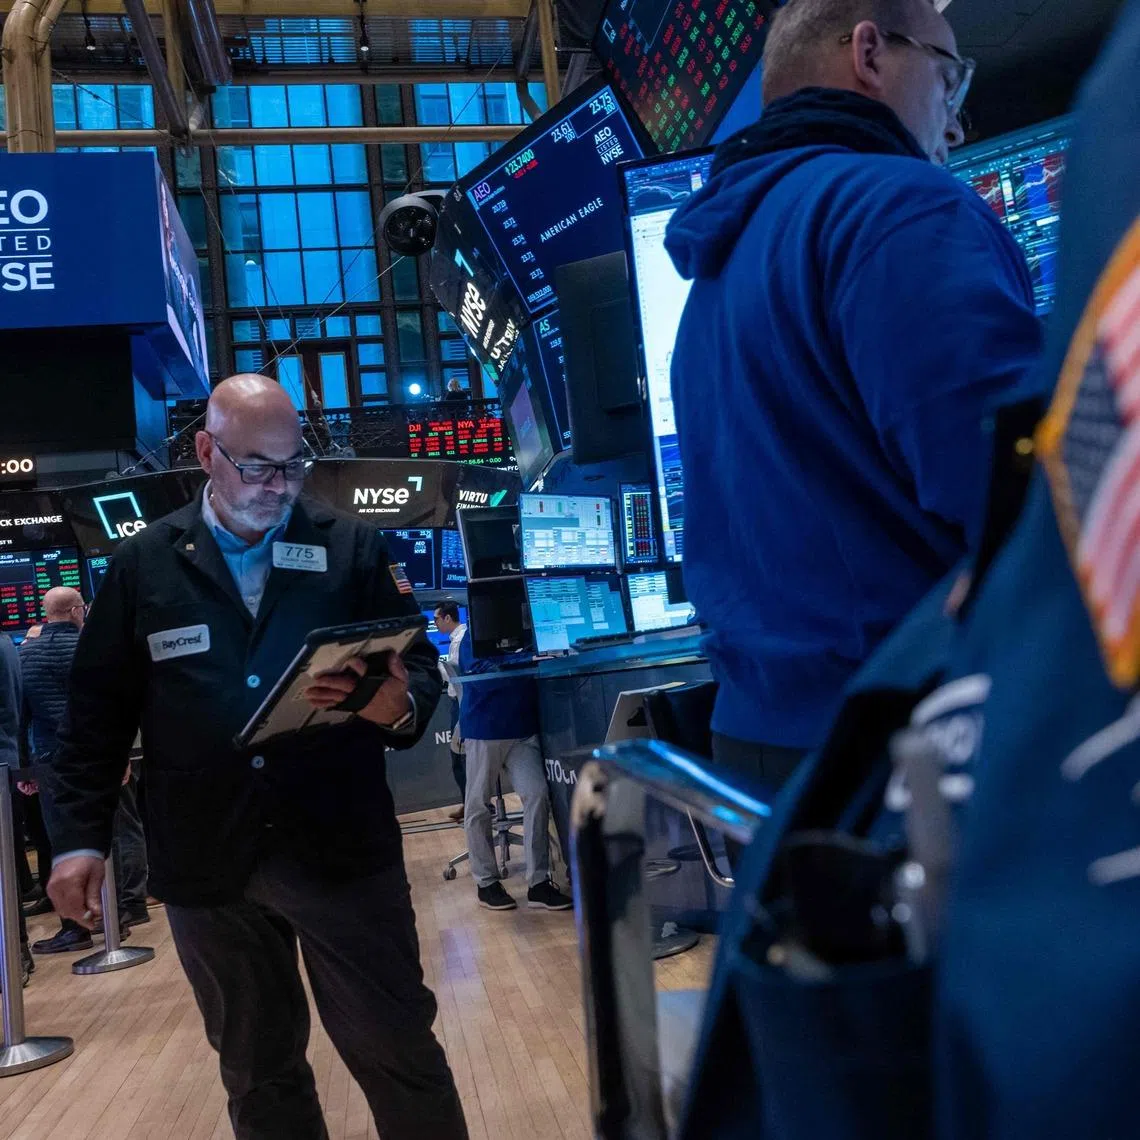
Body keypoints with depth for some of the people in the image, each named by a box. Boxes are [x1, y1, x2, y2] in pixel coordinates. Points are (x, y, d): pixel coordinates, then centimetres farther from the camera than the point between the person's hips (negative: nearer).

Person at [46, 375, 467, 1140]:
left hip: (342, 848, -1)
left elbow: (421, 664, 2)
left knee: (399, 1052, 5)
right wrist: (79, 837, 3)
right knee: (257, 1071, 17)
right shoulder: (143, 563, 6)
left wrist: (399, 704, -22)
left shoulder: (353, 548, 2)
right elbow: (100, 710, 8)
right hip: (205, 864, 2)